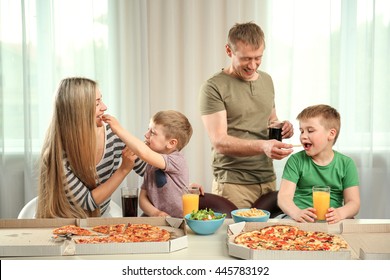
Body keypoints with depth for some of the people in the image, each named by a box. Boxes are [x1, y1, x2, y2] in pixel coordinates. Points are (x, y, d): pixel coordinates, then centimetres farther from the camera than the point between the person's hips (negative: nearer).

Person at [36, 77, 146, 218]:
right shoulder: (58, 153, -24)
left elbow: (144, 168, 3)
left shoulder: (111, 133, -11)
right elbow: (87, 202, -20)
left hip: (102, 218, 4)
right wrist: (123, 170, -23)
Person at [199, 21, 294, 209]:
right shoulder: (214, 88, -9)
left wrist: (282, 128, 2)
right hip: (233, 184, -6)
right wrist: (263, 146, -30)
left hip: (268, 180, 6)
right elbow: (219, 142, -16)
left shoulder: (266, 80, 13)